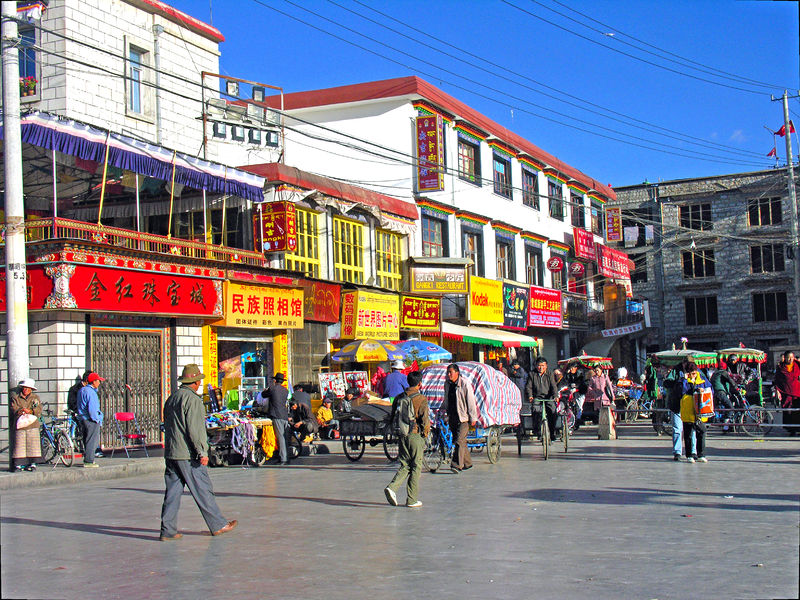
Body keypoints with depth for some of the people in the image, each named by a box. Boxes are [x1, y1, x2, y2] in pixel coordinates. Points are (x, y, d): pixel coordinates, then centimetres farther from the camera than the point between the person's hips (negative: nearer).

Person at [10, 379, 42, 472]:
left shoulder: (35, 397, 13)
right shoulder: (15, 397, 11)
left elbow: (39, 409, 2)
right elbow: (14, 408, 0)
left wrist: (29, 411, -13)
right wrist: (20, 411, -17)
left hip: (32, 425, 1)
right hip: (19, 424, -1)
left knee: (33, 444, -3)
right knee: (19, 444, -6)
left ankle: (32, 463, 3)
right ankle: (18, 464, -2)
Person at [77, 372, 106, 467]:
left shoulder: (82, 390, 15)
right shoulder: (90, 392, -16)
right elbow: (92, 408, -21)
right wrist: (97, 419, -14)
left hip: (84, 419, 10)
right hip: (91, 420, -10)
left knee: (87, 440, 15)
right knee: (91, 440, -6)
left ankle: (87, 459, 21)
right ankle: (89, 461, -5)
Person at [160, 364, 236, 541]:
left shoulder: (171, 399, 15)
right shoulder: (192, 399, -12)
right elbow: (194, 429, -18)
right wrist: (202, 452, -16)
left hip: (170, 453, 8)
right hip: (189, 455, -8)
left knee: (172, 492, 7)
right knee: (203, 491, 2)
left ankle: (167, 530, 5)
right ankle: (218, 525, 11)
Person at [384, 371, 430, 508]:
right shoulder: (421, 399, -10)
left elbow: (393, 417, 9)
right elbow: (425, 419, -14)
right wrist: (425, 433, 1)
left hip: (402, 435, 5)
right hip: (416, 435, -5)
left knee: (404, 465, 13)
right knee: (416, 467, 5)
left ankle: (392, 487, -12)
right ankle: (412, 499, 8)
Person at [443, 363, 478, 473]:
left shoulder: (465, 384, -10)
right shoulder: (447, 384, 9)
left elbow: (471, 402, -8)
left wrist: (473, 418, -8)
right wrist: (444, 414, 19)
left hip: (463, 418, -6)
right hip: (452, 417, 6)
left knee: (460, 441, -14)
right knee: (461, 441, 12)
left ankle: (457, 465, -18)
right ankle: (467, 463, 23)